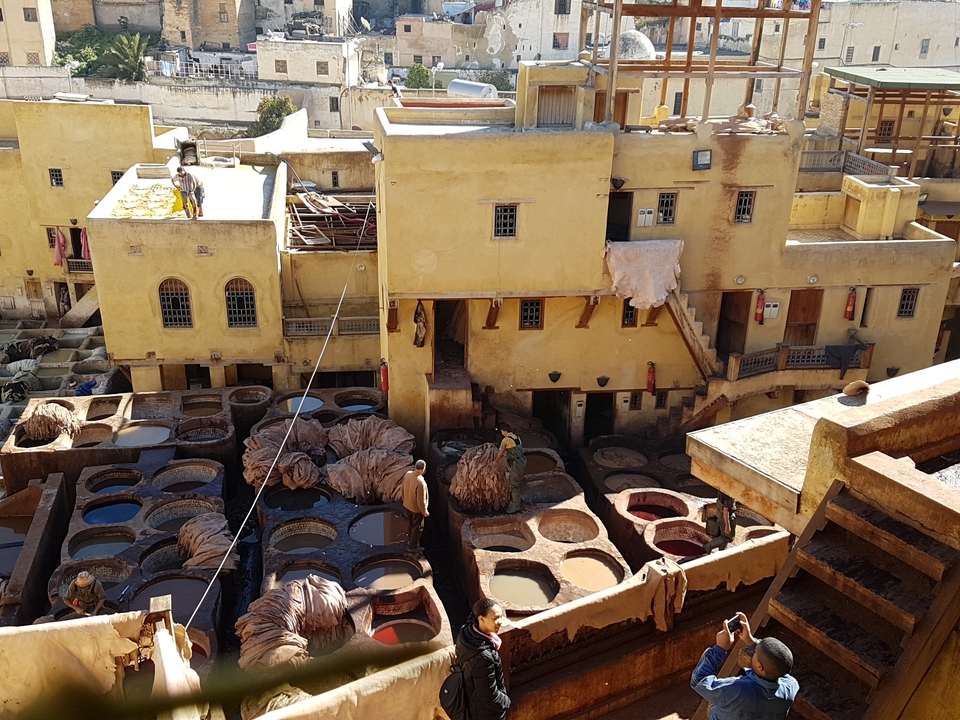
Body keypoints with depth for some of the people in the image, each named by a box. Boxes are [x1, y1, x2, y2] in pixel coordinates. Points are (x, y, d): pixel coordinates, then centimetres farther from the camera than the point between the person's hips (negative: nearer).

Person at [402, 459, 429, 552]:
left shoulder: (408, 474, -14)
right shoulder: (420, 482, -36)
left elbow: (404, 489, 3)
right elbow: (421, 500, -27)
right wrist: (425, 512, -11)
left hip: (407, 505, 7)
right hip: (417, 508, -7)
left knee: (410, 524, 27)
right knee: (417, 527, 15)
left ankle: (410, 542, 46)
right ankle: (413, 547, 31)